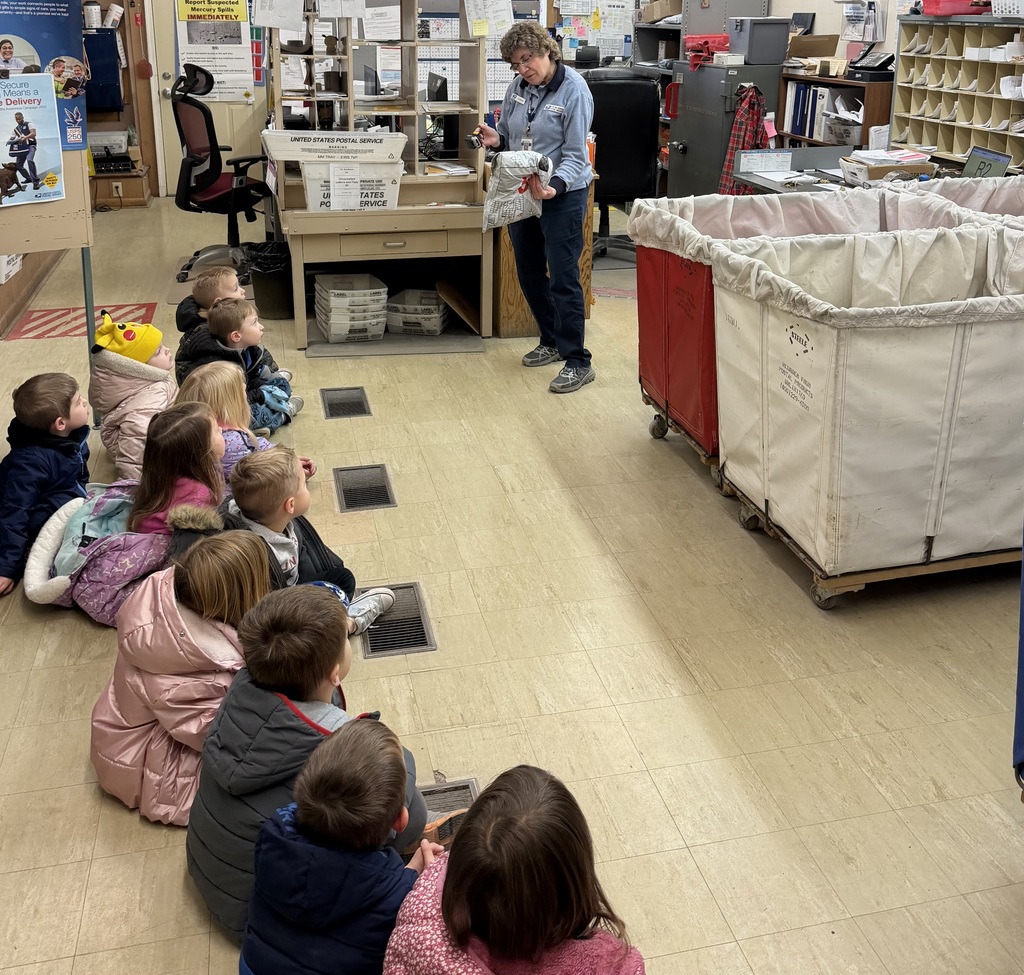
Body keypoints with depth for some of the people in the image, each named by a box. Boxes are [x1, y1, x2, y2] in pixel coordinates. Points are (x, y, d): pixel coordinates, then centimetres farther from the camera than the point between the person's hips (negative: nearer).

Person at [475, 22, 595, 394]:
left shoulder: (574, 90, -14)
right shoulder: (518, 87, 3)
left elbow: (575, 154, -16)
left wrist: (554, 187, -33)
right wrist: (495, 139, -10)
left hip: (562, 196, -7)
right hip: (520, 193, 7)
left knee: (563, 278, -7)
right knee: (529, 274, 15)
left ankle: (578, 362, 1)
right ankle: (552, 341, 33)